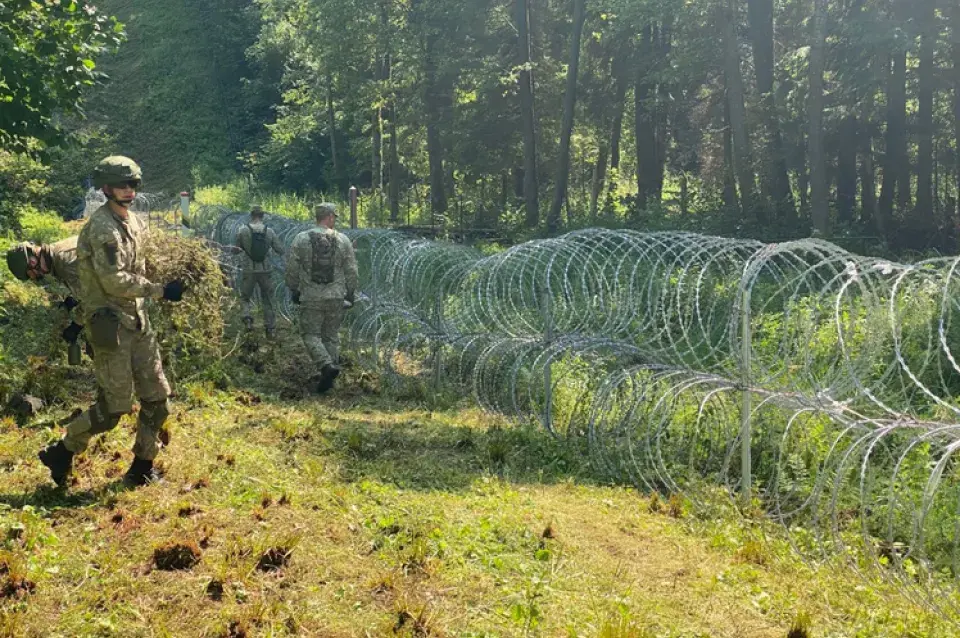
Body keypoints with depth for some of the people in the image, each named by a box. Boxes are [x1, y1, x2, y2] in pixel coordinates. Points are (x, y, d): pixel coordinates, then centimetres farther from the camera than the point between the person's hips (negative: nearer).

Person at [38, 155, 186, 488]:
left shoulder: (134, 222, 12)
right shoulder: (101, 226, -16)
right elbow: (114, 281, -22)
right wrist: (160, 291, -17)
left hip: (137, 321, 8)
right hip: (110, 325, -8)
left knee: (157, 398, 8)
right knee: (114, 407, -5)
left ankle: (142, 467, 20)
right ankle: (61, 453, 14)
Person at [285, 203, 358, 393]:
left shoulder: (301, 239, -3)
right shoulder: (342, 240, -1)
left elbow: (292, 268, 0)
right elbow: (351, 270, 2)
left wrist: (294, 290, 13)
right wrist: (350, 293, 13)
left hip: (311, 297, -2)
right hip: (336, 297, 2)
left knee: (311, 335, 6)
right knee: (331, 336, 12)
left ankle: (327, 366, -16)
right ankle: (328, 377, 14)